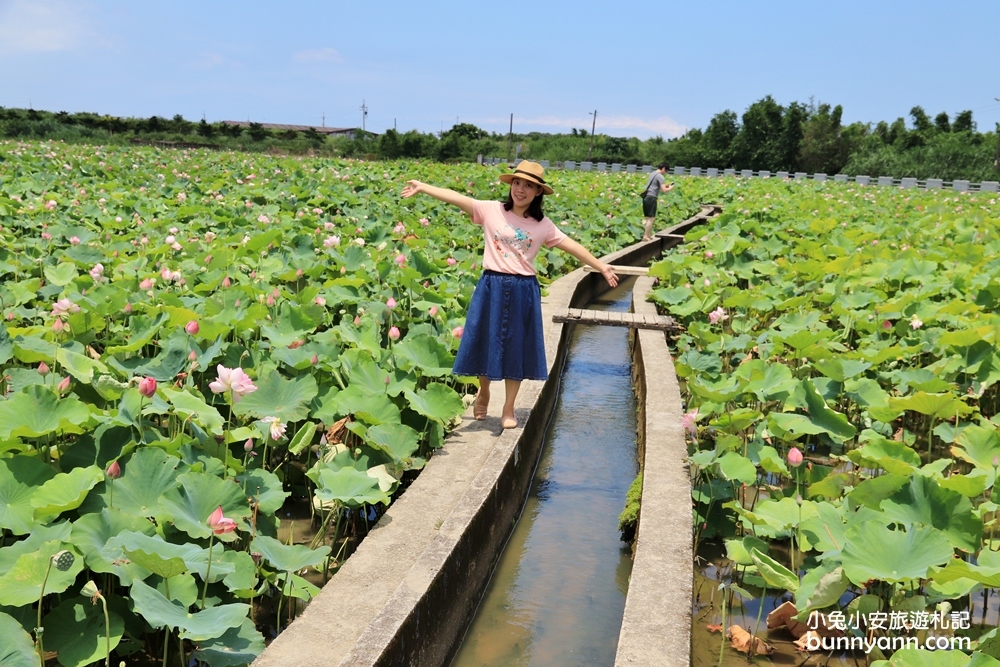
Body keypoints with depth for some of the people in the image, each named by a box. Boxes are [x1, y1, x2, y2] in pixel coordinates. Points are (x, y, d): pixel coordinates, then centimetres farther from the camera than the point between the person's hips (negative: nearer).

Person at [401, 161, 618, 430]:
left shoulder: (542, 225, 2)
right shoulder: (491, 210, -2)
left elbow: (571, 246, 4)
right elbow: (456, 197, -9)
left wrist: (600, 266, -1)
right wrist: (422, 187, -16)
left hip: (523, 292, 1)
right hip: (491, 287, -1)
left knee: (516, 348, 9)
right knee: (486, 342, 9)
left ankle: (508, 408, 23)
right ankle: (483, 392, 36)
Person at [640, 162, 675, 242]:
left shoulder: (652, 174, 18)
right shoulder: (660, 176, -9)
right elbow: (664, 190, -14)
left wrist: (665, 185, 21)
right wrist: (670, 188, 5)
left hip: (646, 197, 9)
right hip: (651, 198, -9)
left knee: (649, 217, 14)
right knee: (651, 218, -5)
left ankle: (648, 234, 18)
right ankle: (646, 236, -8)